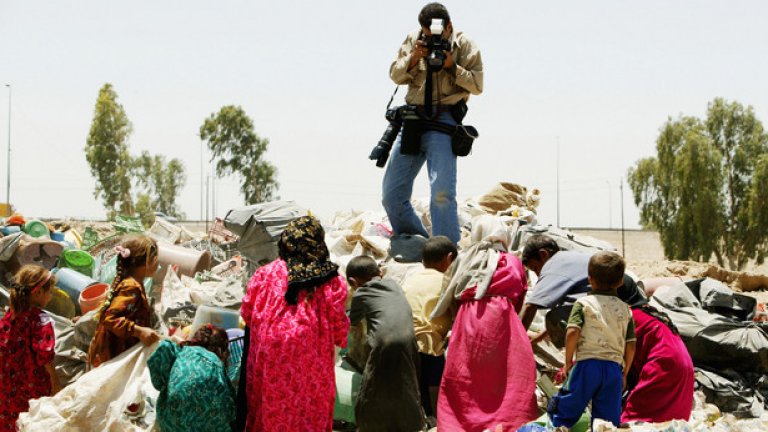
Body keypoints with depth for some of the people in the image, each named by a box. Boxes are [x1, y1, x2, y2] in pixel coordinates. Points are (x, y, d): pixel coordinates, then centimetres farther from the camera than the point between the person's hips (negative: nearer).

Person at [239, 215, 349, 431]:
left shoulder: (266, 274, -1)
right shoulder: (331, 281, -6)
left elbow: (247, 312, 5)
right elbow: (338, 324, -3)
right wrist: (342, 336, 19)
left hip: (270, 356, 2)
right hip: (311, 362, -1)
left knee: (270, 409, 14)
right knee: (309, 411, 11)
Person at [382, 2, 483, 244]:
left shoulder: (465, 45, 2)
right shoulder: (414, 41, 11)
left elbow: (477, 85, -1)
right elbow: (395, 75, 10)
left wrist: (452, 66, -14)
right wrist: (414, 58, -8)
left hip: (443, 121, -5)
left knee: (442, 192, -18)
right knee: (391, 194, 5)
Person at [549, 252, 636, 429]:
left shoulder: (583, 303, 2)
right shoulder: (625, 309, 11)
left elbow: (572, 332, -12)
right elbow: (631, 346, 10)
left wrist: (568, 361, -1)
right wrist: (624, 373, 21)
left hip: (587, 364, -3)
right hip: (614, 368, 3)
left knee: (565, 412, 6)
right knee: (609, 419, 7)